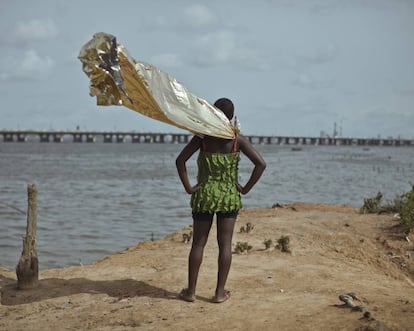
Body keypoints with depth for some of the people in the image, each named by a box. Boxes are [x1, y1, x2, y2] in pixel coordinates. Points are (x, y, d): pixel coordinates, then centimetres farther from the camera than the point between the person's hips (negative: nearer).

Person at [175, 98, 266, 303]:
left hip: (204, 195, 0)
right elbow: (260, 164, -10)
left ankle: (191, 291, 14)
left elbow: (180, 160, -9)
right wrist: (245, 188, -3)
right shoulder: (237, 140, -4)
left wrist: (188, 187, -4)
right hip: (229, 197, 0)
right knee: (225, 244, 6)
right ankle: (220, 292, 9)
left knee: (198, 243, 8)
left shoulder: (203, 137, -4)